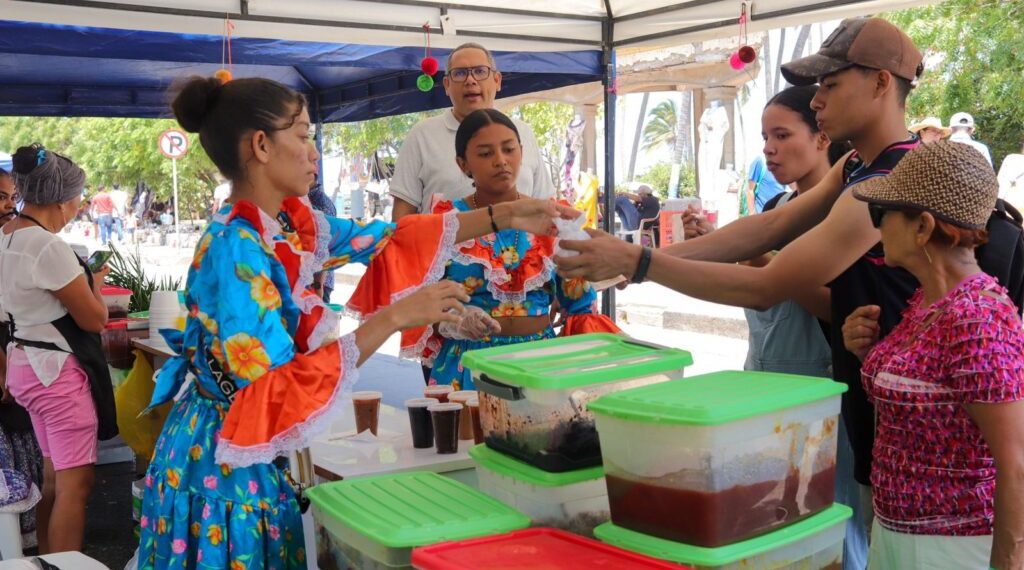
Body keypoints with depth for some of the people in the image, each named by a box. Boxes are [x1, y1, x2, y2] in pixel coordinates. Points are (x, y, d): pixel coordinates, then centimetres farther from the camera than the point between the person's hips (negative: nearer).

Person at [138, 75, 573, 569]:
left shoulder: (290, 223, 0)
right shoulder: (234, 251, -25)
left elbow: (384, 239, 9)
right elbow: (275, 392, -29)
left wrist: (503, 217, 4)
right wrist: (393, 318, -31)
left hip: (256, 458, 8)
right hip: (222, 461, -8)